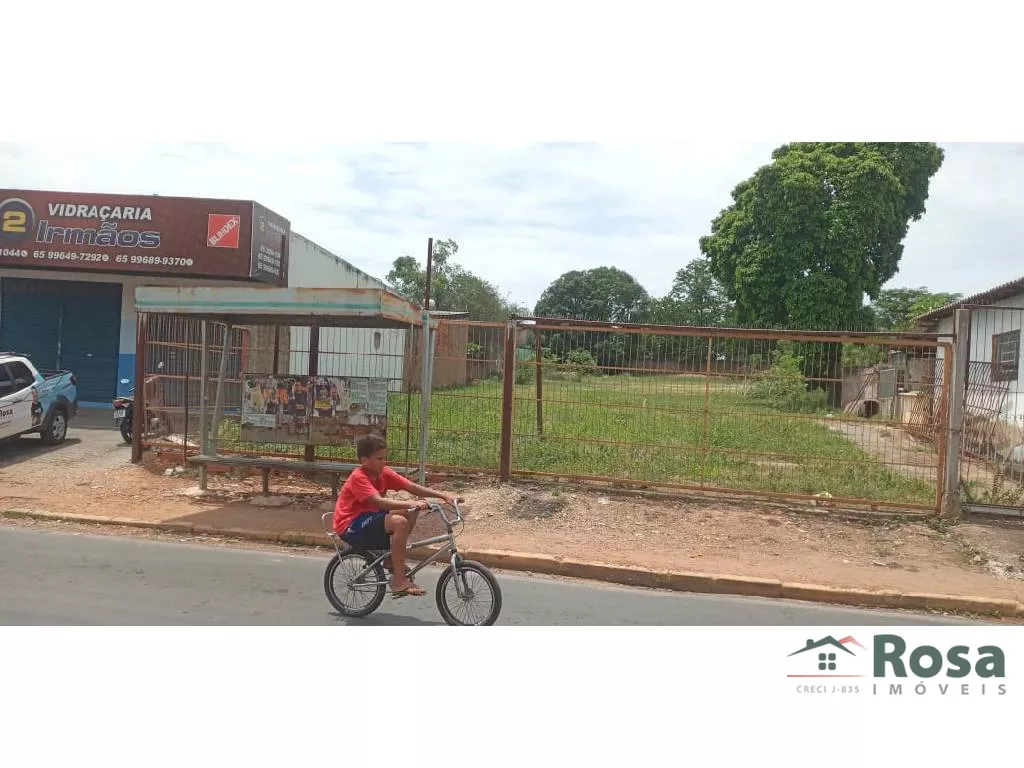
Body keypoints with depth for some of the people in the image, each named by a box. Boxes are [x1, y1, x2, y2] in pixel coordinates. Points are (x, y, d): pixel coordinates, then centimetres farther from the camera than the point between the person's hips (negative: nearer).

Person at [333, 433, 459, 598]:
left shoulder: (384, 473, 1)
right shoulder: (358, 477, -21)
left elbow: (411, 487, -7)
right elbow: (379, 501, -36)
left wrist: (443, 495, -17)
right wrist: (410, 504, -47)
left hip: (368, 518, 8)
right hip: (350, 527, -8)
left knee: (410, 512, -4)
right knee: (399, 522, -29)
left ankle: (392, 559, 6)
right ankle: (399, 582, -23)